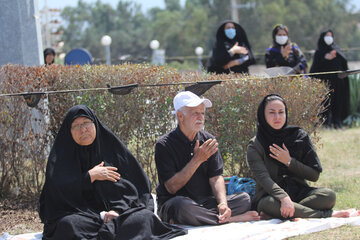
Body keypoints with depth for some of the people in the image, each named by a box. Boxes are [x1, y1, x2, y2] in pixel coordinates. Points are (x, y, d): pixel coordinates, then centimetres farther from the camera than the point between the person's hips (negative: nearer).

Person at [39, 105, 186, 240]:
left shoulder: (112, 147, 13)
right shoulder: (61, 154, 9)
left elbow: (130, 187, 8)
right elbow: (58, 189, -5)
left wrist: (117, 210, -11)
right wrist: (90, 176, -5)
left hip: (118, 211, 2)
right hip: (80, 213, -2)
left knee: (144, 217, -28)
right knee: (69, 224, -37)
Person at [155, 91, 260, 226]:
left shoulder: (208, 140, 7)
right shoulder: (164, 145, -9)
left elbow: (216, 177, -1)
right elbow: (172, 187, -16)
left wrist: (223, 203, -21)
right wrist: (197, 159, -21)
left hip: (205, 202, 5)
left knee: (244, 199, -15)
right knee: (180, 204, -40)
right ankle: (229, 219, -25)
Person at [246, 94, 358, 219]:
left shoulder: (300, 137, 4)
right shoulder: (255, 146, -3)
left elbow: (315, 175, 3)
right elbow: (263, 177, -19)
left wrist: (289, 162, -11)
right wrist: (283, 197, -36)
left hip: (299, 193, 3)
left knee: (329, 195, -26)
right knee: (269, 204, -39)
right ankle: (329, 214, -30)